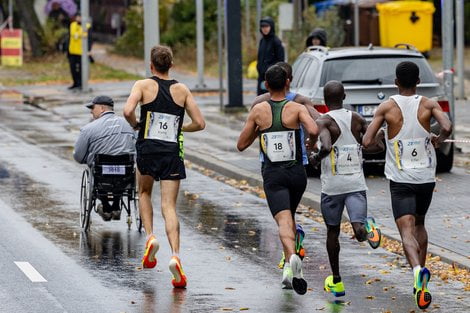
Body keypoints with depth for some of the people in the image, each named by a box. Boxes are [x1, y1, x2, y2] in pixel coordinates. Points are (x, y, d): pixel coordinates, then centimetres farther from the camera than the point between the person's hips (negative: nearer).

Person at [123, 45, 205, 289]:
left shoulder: (143, 85, -1)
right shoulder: (182, 90, 6)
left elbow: (127, 111, -17)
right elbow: (199, 123, 5)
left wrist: (136, 125, 3)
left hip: (147, 149, -1)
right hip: (173, 152, 1)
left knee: (144, 193, 27)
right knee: (169, 207, -1)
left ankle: (150, 237, 7)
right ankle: (175, 256, -20)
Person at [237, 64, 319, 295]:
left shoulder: (258, 110, 0)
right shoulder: (296, 108, -3)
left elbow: (241, 145, 6)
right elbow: (313, 131, -22)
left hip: (272, 174, -1)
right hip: (296, 172, 1)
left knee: (284, 220, -15)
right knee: (290, 216, 24)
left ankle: (292, 256, -43)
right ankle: (289, 268, 25)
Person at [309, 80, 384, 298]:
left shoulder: (323, 122, -9)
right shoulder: (357, 120, 5)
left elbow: (326, 147, -27)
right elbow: (378, 146, 4)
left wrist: (316, 158, -5)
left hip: (332, 186, -2)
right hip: (357, 183, 2)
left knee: (332, 231, 17)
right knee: (358, 228, -9)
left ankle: (336, 282, 26)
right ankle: (367, 228, -47)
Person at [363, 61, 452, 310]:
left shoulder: (387, 108, -5)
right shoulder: (428, 105, -2)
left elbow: (367, 142, -10)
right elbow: (447, 127, -19)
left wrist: (378, 139, 13)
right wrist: (438, 139, 3)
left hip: (400, 178, -3)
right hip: (426, 177, 3)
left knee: (406, 230, -11)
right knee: (419, 224, 24)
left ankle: (418, 270, -39)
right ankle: (421, 281, 22)